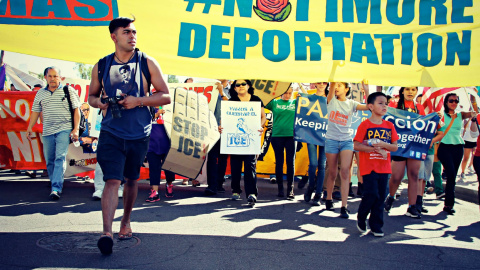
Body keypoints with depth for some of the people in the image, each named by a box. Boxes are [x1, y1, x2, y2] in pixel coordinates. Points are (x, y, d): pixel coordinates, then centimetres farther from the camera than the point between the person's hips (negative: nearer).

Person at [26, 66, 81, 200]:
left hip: (64, 129, -4)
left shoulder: (68, 91, 4)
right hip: (47, 131, 5)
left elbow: (76, 110, 1)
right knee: (49, 160, 6)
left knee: (60, 157, -15)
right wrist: (30, 128, 9)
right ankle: (56, 184, 21)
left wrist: (76, 129, -6)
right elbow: (35, 111, 18)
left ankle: (56, 188, -19)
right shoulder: (40, 93, 14)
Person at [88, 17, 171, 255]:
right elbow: (92, 96, 17)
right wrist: (100, 103, -7)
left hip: (139, 134, 1)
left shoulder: (147, 63, 0)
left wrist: (139, 101, -16)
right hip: (111, 132, 0)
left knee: (131, 180, 15)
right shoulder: (102, 66, 5)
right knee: (112, 180, -13)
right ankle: (107, 232, -15)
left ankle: (126, 222, 34)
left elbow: (165, 96, -2)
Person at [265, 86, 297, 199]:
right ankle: (280, 189, 14)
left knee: (290, 162, 0)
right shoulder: (274, 102, 4)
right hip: (277, 136, 0)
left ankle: (290, 189, 5)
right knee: (279, 162, 6)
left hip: (291, 136, 0)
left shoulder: (295, 103, 7)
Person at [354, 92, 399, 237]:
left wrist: (384, 145, -12)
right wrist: (375, 148, -15)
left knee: (380, 197, 7)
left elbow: (395, 147, 8)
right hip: (368, 167, -5)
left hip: (384, 167, 5)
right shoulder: (365, 125, -5)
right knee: (371, 194, -11)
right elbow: (356, 145, -9)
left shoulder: (389, 126, 9)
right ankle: (361, 218, 15)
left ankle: (376, 226, 18)